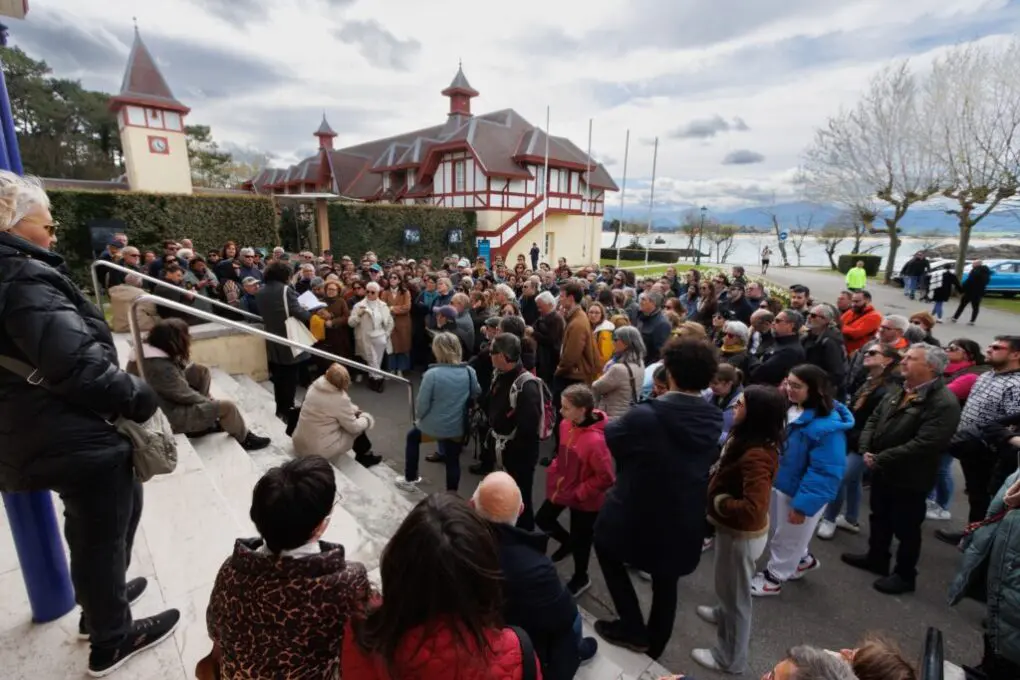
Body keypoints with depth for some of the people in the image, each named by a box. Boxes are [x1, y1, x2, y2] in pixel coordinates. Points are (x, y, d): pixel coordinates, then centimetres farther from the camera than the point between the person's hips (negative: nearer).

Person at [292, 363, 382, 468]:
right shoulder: (340, 399, -24)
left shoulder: (315, 387, -4)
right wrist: (367, 419, 7)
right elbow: (353, 427, -11)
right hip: (319, 450, -7)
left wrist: (354, 410, 10)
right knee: (356, 429, 11)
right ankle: (366, 457, 33)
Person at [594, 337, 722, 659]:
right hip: (685, 524, 6)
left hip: (636, 518, -5)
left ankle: (633, 629, 25)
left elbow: (612, 435, -7)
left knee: (605, 546, 23)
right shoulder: (714, 420, -8)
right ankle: (652, 650, 45)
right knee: (666, 584, 25)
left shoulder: (645, 415, -27)